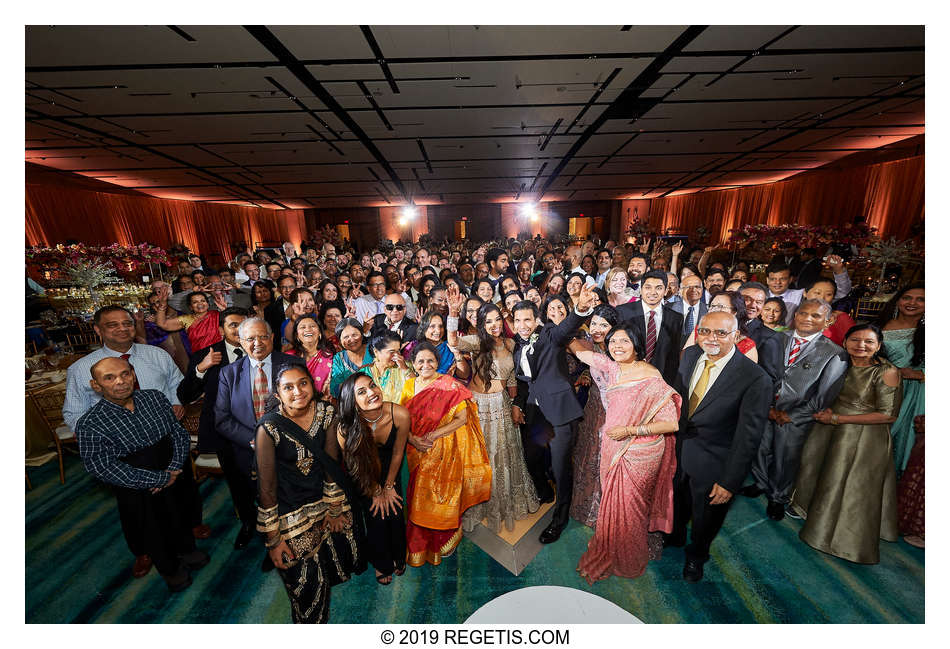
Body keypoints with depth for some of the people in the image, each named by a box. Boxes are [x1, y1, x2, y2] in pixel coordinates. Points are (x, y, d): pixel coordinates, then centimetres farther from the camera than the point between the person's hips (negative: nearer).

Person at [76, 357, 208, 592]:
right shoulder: (90, 424, -19)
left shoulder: (155, 398, -9)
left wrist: (174, 470, -18)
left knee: (182, 518, 26)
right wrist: (160, 478, -21)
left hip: (177, 476, 3)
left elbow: (179, 432, -5)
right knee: (154, 532, 21)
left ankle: (186, 550, 57)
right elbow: (105, 468, -20)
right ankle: (170, 569, 50)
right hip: (139, 491, -3)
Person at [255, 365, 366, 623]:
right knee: (308, 583, 7)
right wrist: (273, 539, -9)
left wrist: (334, 509, 1)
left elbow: (331, 462, -4)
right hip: (291, 512, -3)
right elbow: (266, 488, -15)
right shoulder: (269, 427, -23)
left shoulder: (327, 413, -13)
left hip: (325, 498, 3)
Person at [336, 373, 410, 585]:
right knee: (376, 519, 6)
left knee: (396, 515, 7)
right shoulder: (346, 429, -36)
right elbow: (355, 466, -15)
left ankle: (398, 557, 41)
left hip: (389, 470, 2)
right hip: (365, 478, -1)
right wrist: (376, 492, -2)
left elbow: (397, 453, -14)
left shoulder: (400, 414, -34)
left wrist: (389, 486, -1)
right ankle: (382, 564, 39)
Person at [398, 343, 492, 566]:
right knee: (418, 497, 13)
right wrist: (413, 439, -13)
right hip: (417, 453, 4)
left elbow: (462, 418, -13)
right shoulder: (409, 385, 2)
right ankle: (418, 546, 38)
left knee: (441, 496, 6)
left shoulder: (449, 385, -11)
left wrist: (434, 435, -20)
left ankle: (440, 544, 33)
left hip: (444, 451, -4)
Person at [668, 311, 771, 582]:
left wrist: (730, 482, -16)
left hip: (712, 463, -4)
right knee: (675, 503, 29)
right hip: (677, 450, 4)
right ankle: (674, 536, 60)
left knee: (705, 517, 23)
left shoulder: (756, 379, -24)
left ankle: (696, 555, 54)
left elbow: (748, 437, -19)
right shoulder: (690, 355, -9)